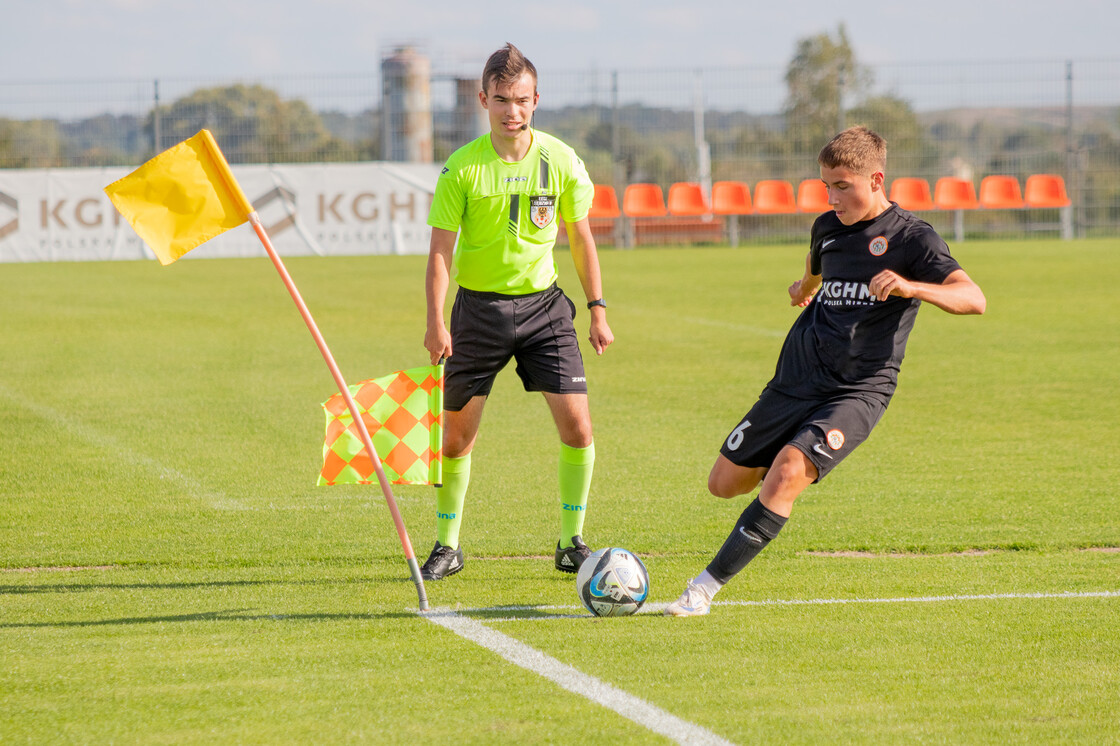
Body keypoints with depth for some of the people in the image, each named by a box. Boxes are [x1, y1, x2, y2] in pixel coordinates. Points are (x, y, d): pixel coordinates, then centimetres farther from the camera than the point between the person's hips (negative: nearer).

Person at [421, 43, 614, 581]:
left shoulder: (561, 161, -4)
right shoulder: (462, 167, -10)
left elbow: (580, 237, 8)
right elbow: (441, 249, -8)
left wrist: (597, 308, 6)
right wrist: (435, 322, -18)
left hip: (542, 304, 1)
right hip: (479, 306, -1)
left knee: (577, 424, -9)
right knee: (457, 433, 3)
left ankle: (571, 544, 5)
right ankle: (447, 546, 21)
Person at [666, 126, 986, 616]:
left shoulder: (911, 239, -8)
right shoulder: (828, 227, 11)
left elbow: (973, 299, -20)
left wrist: (911, 286, -36)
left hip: (859, 390, -6)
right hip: (796, 381, 6)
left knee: (785, 475, -28)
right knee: (724, 483, 7)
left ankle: (708, 585, -22)